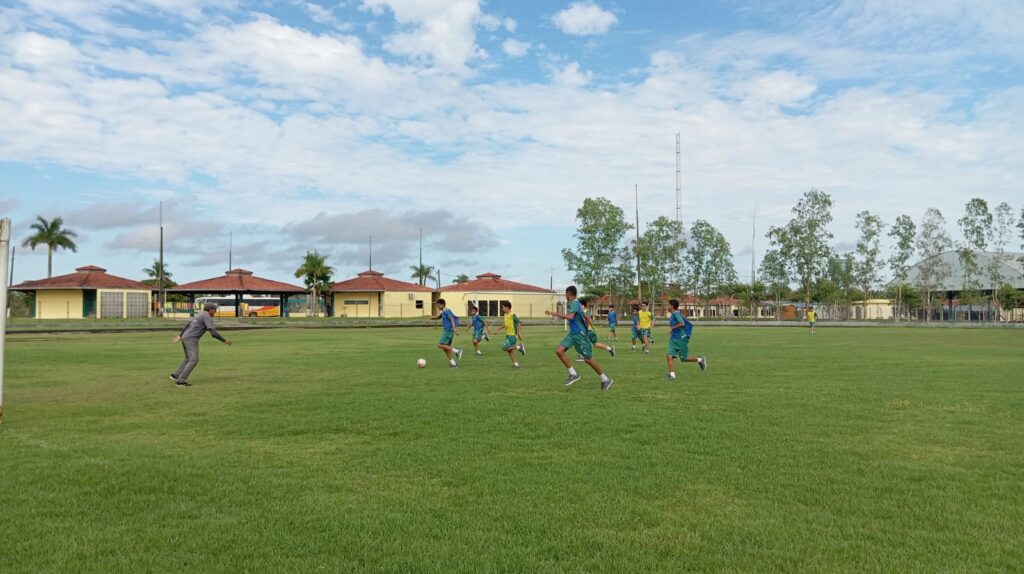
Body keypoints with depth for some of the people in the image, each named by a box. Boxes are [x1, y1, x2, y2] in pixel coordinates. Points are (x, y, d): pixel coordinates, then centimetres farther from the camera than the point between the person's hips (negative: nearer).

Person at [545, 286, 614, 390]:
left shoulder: (574, 303, -15)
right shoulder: (574, 304, 15)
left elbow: (570, 317, -33)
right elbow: (586, 318, 24)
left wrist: (555, 314, -28)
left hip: (579, 334, -9)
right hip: (572, 334, 9)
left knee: (588, 359, -3)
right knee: (558, 350, -6)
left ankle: (605, 380, 11)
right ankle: (573, 374, -2)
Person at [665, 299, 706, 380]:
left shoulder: (676, 313, -15)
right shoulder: (673, 314, 13)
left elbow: (682, 323, -30)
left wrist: (672, 328, -20)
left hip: (681, 339, -9)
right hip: (673, 339, 9)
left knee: (684, 358, 3)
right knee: (669, 356, -6)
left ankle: (700, 360, 26)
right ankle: (672, 375, -6)